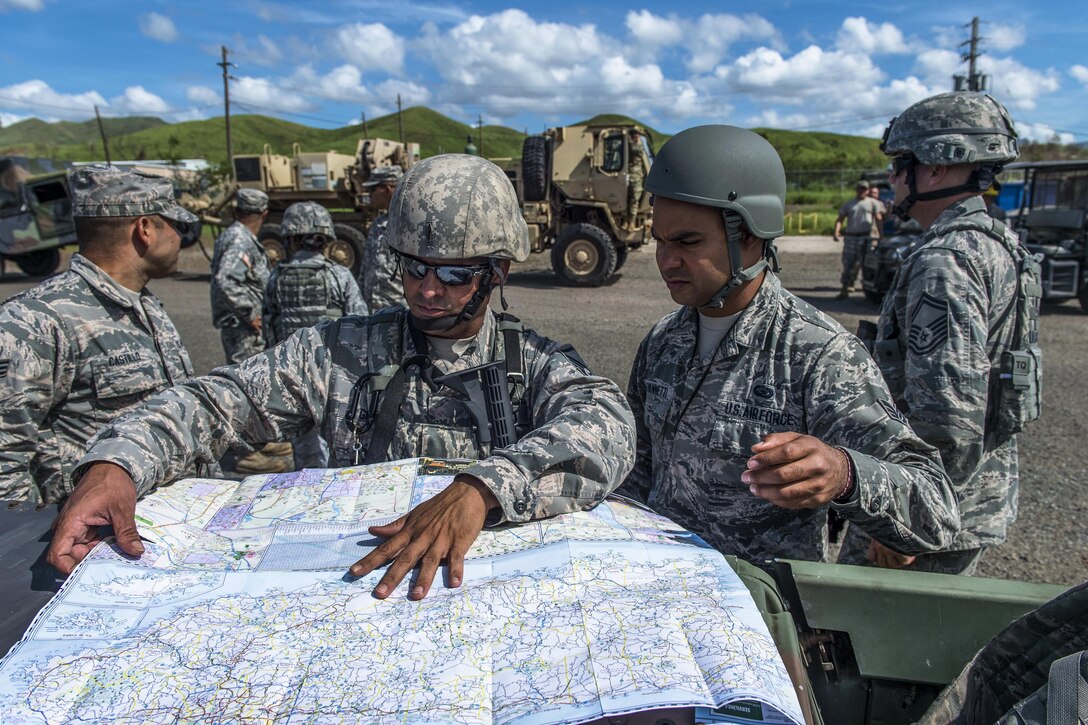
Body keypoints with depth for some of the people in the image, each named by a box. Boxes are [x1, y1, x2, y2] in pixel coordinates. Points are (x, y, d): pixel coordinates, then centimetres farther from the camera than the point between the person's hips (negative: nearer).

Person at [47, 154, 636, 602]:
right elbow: (219, 401, 3)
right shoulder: (344, 350, 6)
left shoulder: (538, 365, 0)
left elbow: (606, 425, -19)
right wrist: (116, 462, -17)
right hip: (353, 586, 1)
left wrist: (481, 488, -35)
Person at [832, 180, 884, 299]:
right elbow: (840, 219, 10)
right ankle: (845, 289, -2)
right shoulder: (848, 204, 19)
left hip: (866, 237, -2)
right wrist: (836, 231, -10)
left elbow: (879, 219, 3)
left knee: (859, 263, -4)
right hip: (850, 237, 2)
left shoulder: (873, 203, 13)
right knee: (847, 263, -4)